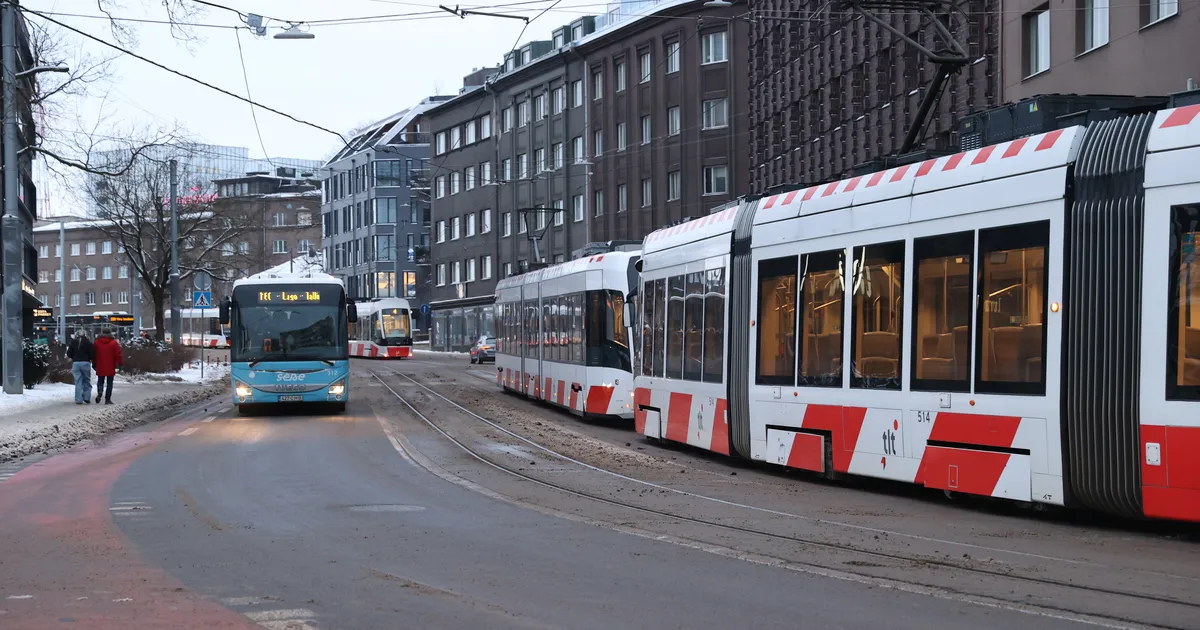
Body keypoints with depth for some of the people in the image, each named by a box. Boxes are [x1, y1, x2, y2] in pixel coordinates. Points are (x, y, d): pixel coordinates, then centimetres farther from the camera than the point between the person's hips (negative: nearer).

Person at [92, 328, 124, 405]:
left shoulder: (97, 343, 3)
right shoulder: (114, 343, -5)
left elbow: (93, 355, 9)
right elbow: (118, 354, -7)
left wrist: (94, 364, 19)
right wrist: (121, 363, 2)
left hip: (100, 367, 2)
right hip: (110, 368, -2)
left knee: (100, 381, 15)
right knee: (109, 383, 5)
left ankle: (99, 392, -14)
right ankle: (108, 399, 3)